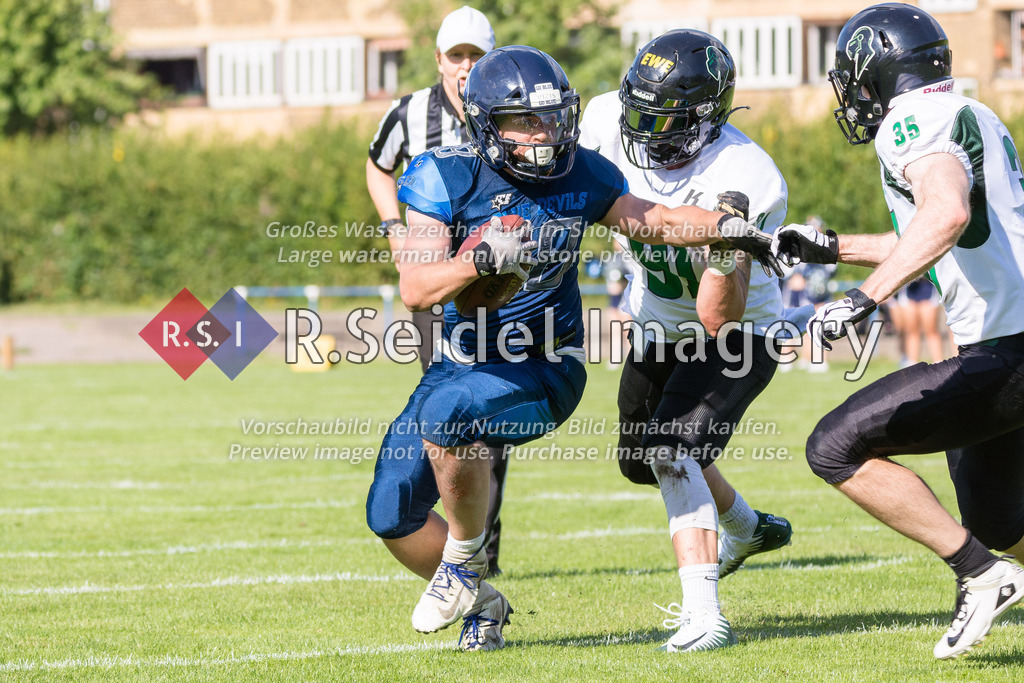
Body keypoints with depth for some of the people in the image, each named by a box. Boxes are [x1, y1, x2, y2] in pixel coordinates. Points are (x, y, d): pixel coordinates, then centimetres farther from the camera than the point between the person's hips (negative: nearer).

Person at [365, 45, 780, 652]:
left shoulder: (581, 177, -5)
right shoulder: (449, 178, -12)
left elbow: (654, 221, 9)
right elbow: (415, 289, -19)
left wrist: (728, 228, -8)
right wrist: (484, 257, -35)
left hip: (542, 373, -3)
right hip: (461, 365, 3)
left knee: (442, 413, -33)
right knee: (393, 518, 1)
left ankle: (466, 558, -10)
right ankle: (481, 604, 27)